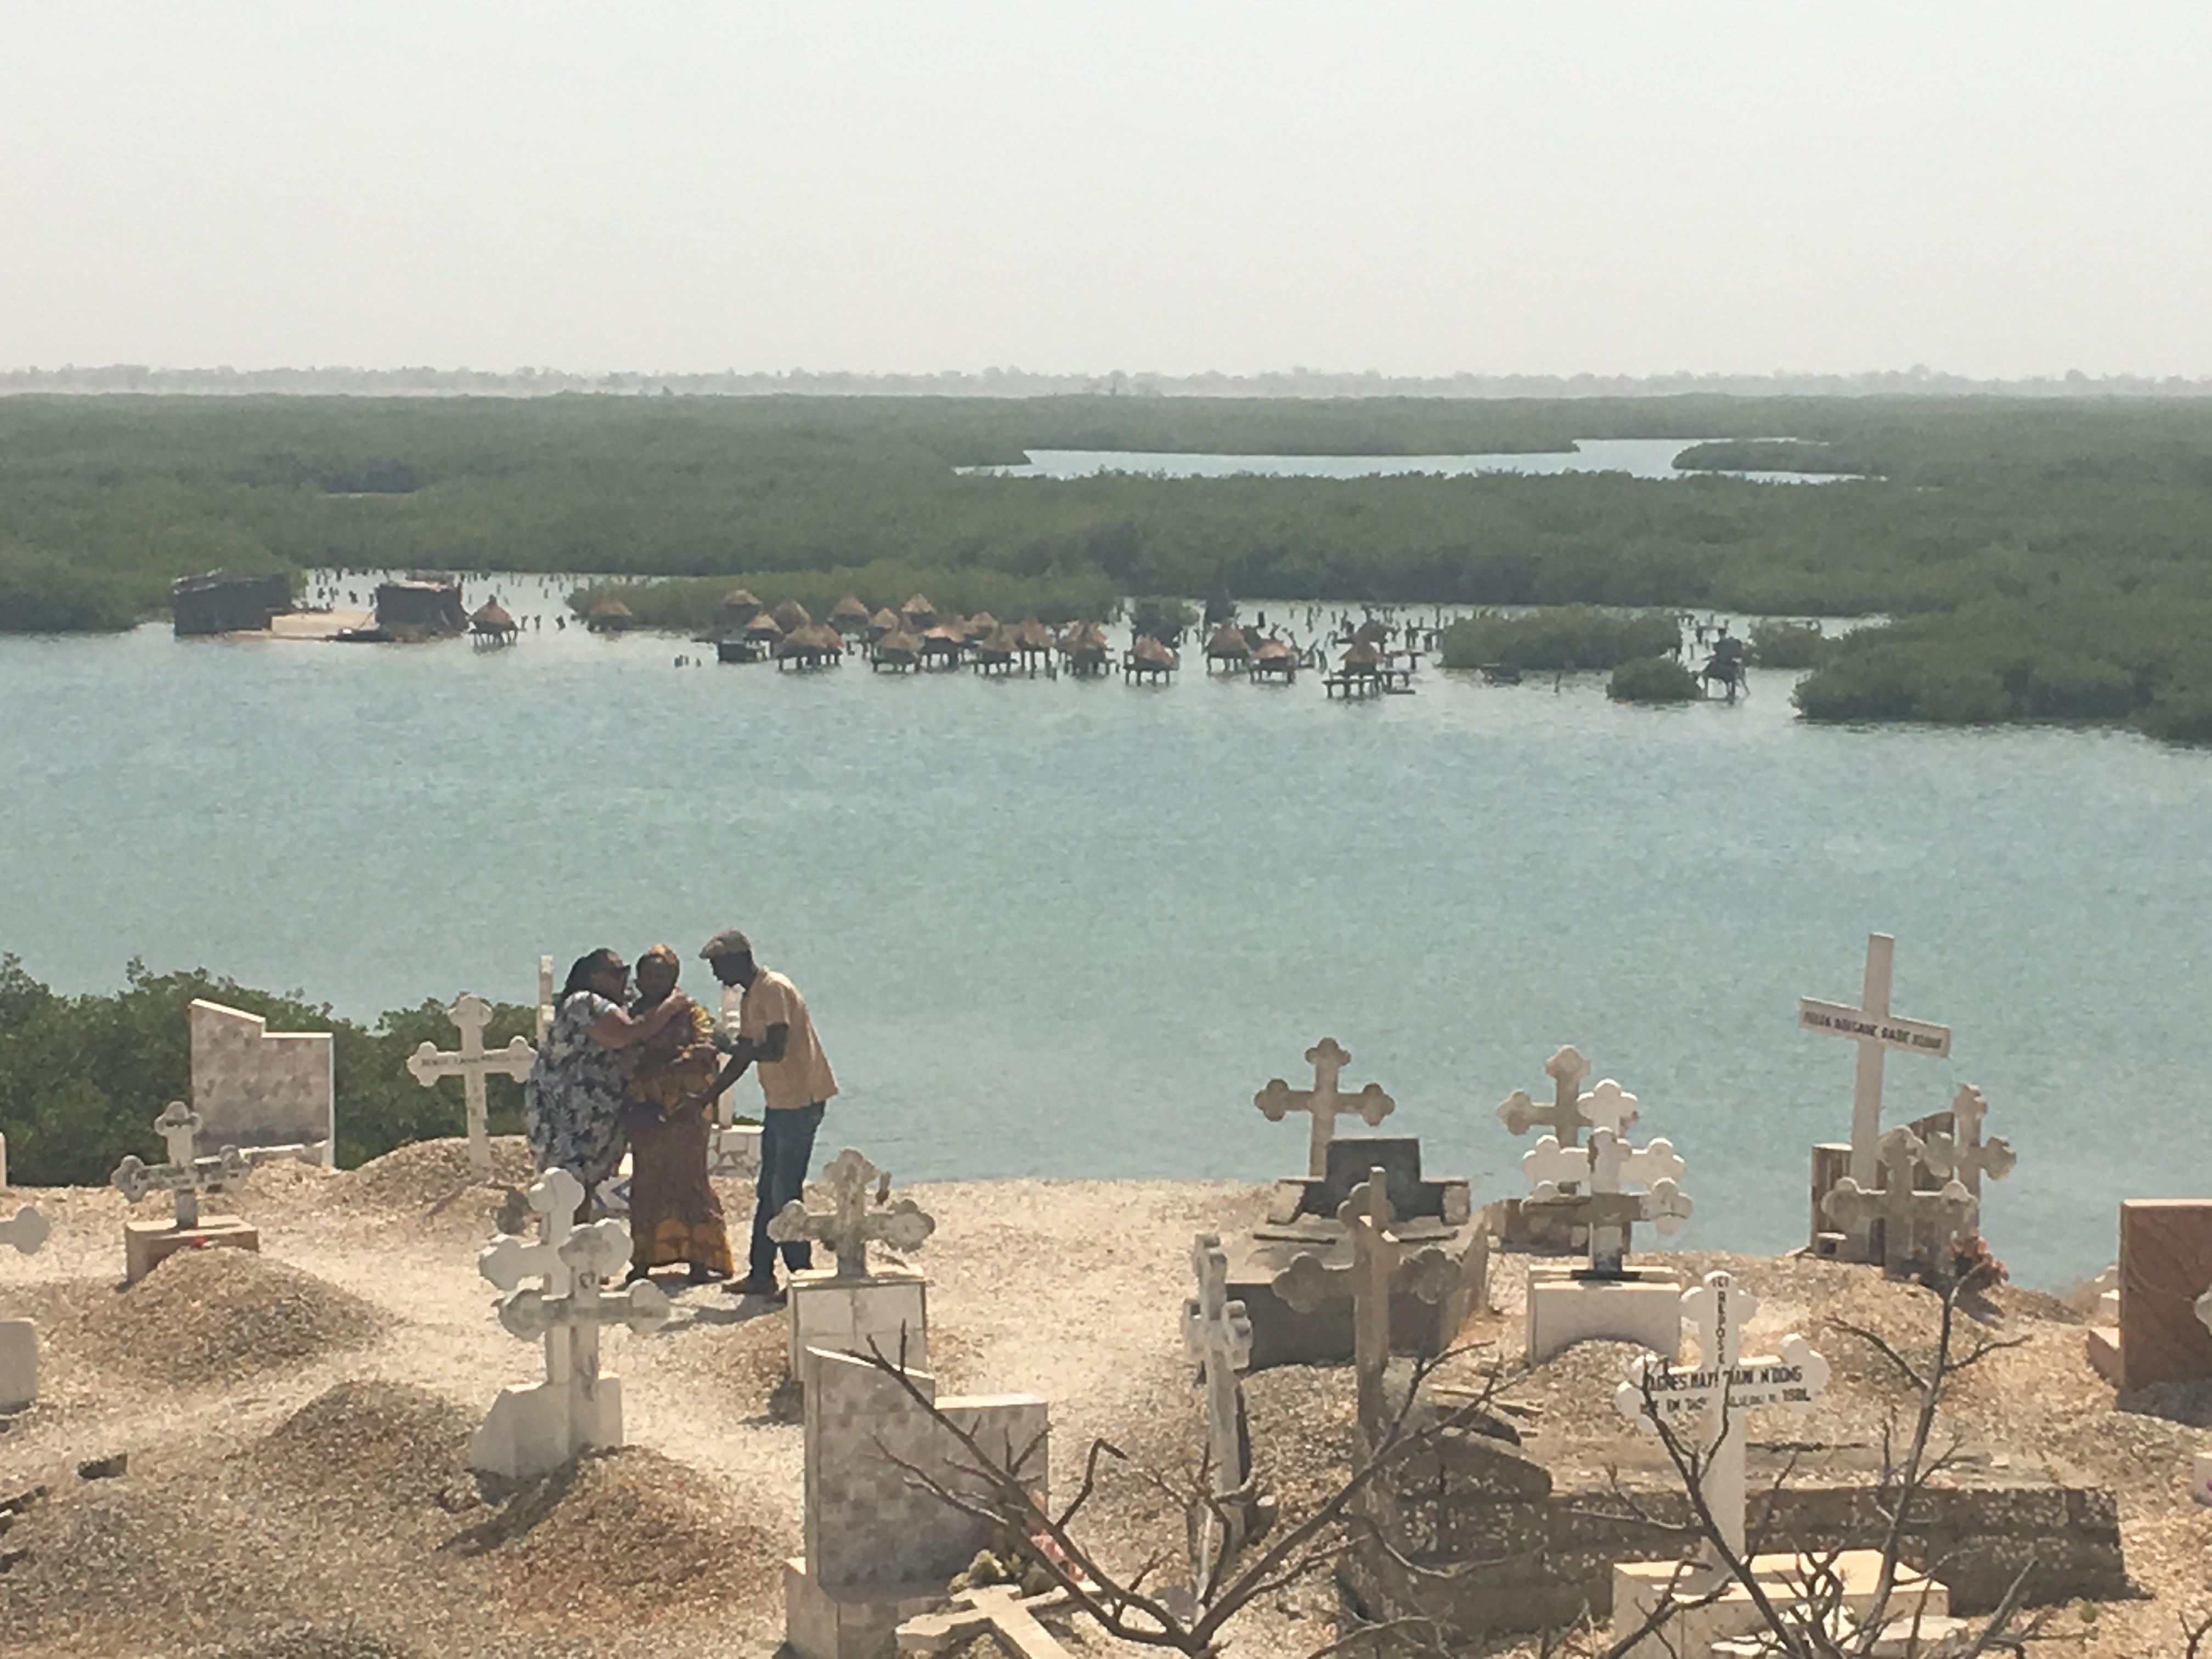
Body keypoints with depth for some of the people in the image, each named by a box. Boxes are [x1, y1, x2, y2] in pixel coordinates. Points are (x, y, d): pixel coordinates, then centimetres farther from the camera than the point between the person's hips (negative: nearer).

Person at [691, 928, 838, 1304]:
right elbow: (744, 1057, 20)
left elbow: (775, 1050, -25)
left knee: (785, 1193, -8)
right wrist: (707, 1098, 18)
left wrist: (730, 1046, -13)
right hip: (779, 1103, 10)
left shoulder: (774, 990, -16)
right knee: (769, 1192, 11)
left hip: (800, 1103, -10)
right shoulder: (750, 1000, 15)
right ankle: (760, 1274, 15)